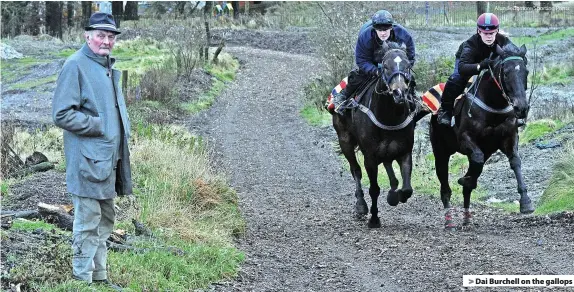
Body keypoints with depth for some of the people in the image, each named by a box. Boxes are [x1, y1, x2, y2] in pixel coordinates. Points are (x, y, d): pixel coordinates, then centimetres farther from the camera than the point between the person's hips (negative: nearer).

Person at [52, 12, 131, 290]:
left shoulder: (108, 66, 16)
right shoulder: (75, 65, -12)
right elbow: (62, 114, -18)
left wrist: (122, 130, 13)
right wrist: (100, 125, -18)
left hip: (109, 158, 9)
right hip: (88, 160, -9)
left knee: (105, 221, 16)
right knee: (88, 223, -6)